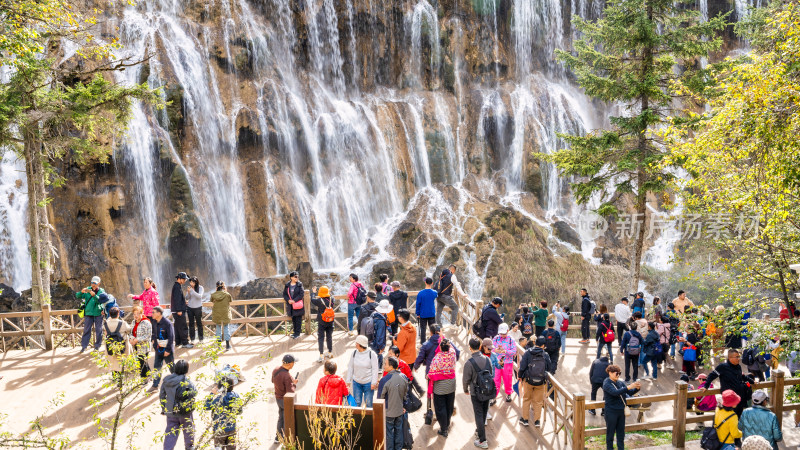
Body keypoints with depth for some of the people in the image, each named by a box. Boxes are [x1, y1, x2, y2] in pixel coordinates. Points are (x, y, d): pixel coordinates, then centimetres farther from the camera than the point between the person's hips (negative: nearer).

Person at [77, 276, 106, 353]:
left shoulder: (101, 291, -1)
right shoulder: (88, 290, 4)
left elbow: (100, 300, -18)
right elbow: (78, 296, -2)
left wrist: (94, 295, -35)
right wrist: (81, 292, -24)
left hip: (98, 314, -1)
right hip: (88, 313, 1)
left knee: (98, 330, 5)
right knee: (86, 330, 3)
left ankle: (97, 346, 16)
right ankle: (84, 346, 9)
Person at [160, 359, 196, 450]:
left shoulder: (166, 380, -5)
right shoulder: (185, 381, -21)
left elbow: (162, 396, 4)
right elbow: (194, 392, -13)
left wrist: (164, 409, 14)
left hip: (170, 412, 3)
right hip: (185, 412, -3)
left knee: (171, 432, 11)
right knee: (188, 429, 21)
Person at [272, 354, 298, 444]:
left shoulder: (275, 370, -8)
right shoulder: (287, 376, -32)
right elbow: (290, 392, -30)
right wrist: (294, 384, -11)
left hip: (278, 398, 8)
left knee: (281, 418, 25)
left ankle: (278, 438, 38)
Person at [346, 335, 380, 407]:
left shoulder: (371, 354, -10)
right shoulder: (354, 353, 1)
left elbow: (375, 369, -8)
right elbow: (350, 367, 8)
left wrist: (373, 383, -12)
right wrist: (348, 381, 5)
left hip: (368, 382, -3)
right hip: (356, 382, 3)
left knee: (368, 403, 5)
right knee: (357, 402, 9)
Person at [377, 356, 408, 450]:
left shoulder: (385, 380, -26)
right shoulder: (403, 377, -8)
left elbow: (380, 397, -15)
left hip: (388, 412, -5)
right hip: (400, 410, 5)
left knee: (389, 433, 11)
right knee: (398, 431, 20)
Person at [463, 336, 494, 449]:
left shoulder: (469, 363, -22)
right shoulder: (487, 359, -7)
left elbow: (466, 379, -13)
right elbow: (491, 374, 5)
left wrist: (466, 390, 7)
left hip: (476, 393, -5)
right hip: (488, 391, 5)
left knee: (478, 414, 4)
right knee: (484, 412, 23)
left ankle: (482, 441, 6)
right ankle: (480, 429, 46)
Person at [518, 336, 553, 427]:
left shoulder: (528, 352, -10)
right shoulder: (545, 355, -8)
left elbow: (522, 366, -11)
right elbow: (550, 369, 1)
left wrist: (520, 376, 5)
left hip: (528, 380, 0)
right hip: (541, 382, 0)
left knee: (526, 399, 17)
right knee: (538, 401, 14)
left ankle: (525, 419, 23)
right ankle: (537, 421, 19)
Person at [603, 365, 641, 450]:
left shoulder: (620, 383, 5)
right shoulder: (607, 384, -14)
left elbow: (630, 393, 5)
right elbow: (615, 392, -29)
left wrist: (637, 388, -15)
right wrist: (629, 387, -35)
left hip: (621, 411, 6)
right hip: (611, 412, -6)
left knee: (621, 433, 14)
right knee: (610, 432, 6)